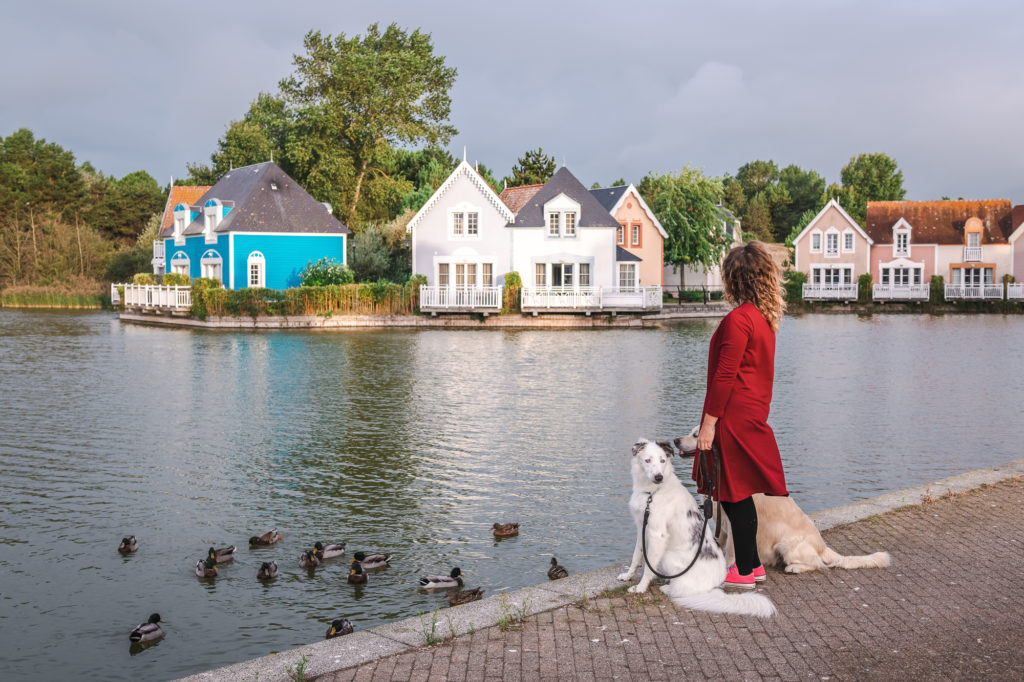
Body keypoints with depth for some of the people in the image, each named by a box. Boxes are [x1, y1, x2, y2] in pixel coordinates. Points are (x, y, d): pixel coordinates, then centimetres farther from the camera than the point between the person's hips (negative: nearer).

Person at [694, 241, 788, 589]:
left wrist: (709, 422, -17)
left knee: (736, 495, 0)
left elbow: (725, 376, -20)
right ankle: (752, 564, 25)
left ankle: (744, 572, 8)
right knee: (740, 494, 17)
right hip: (753, 414, 9)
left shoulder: (738, 319, -18)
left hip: (734, 418, -9)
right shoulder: (765, 317, 11)